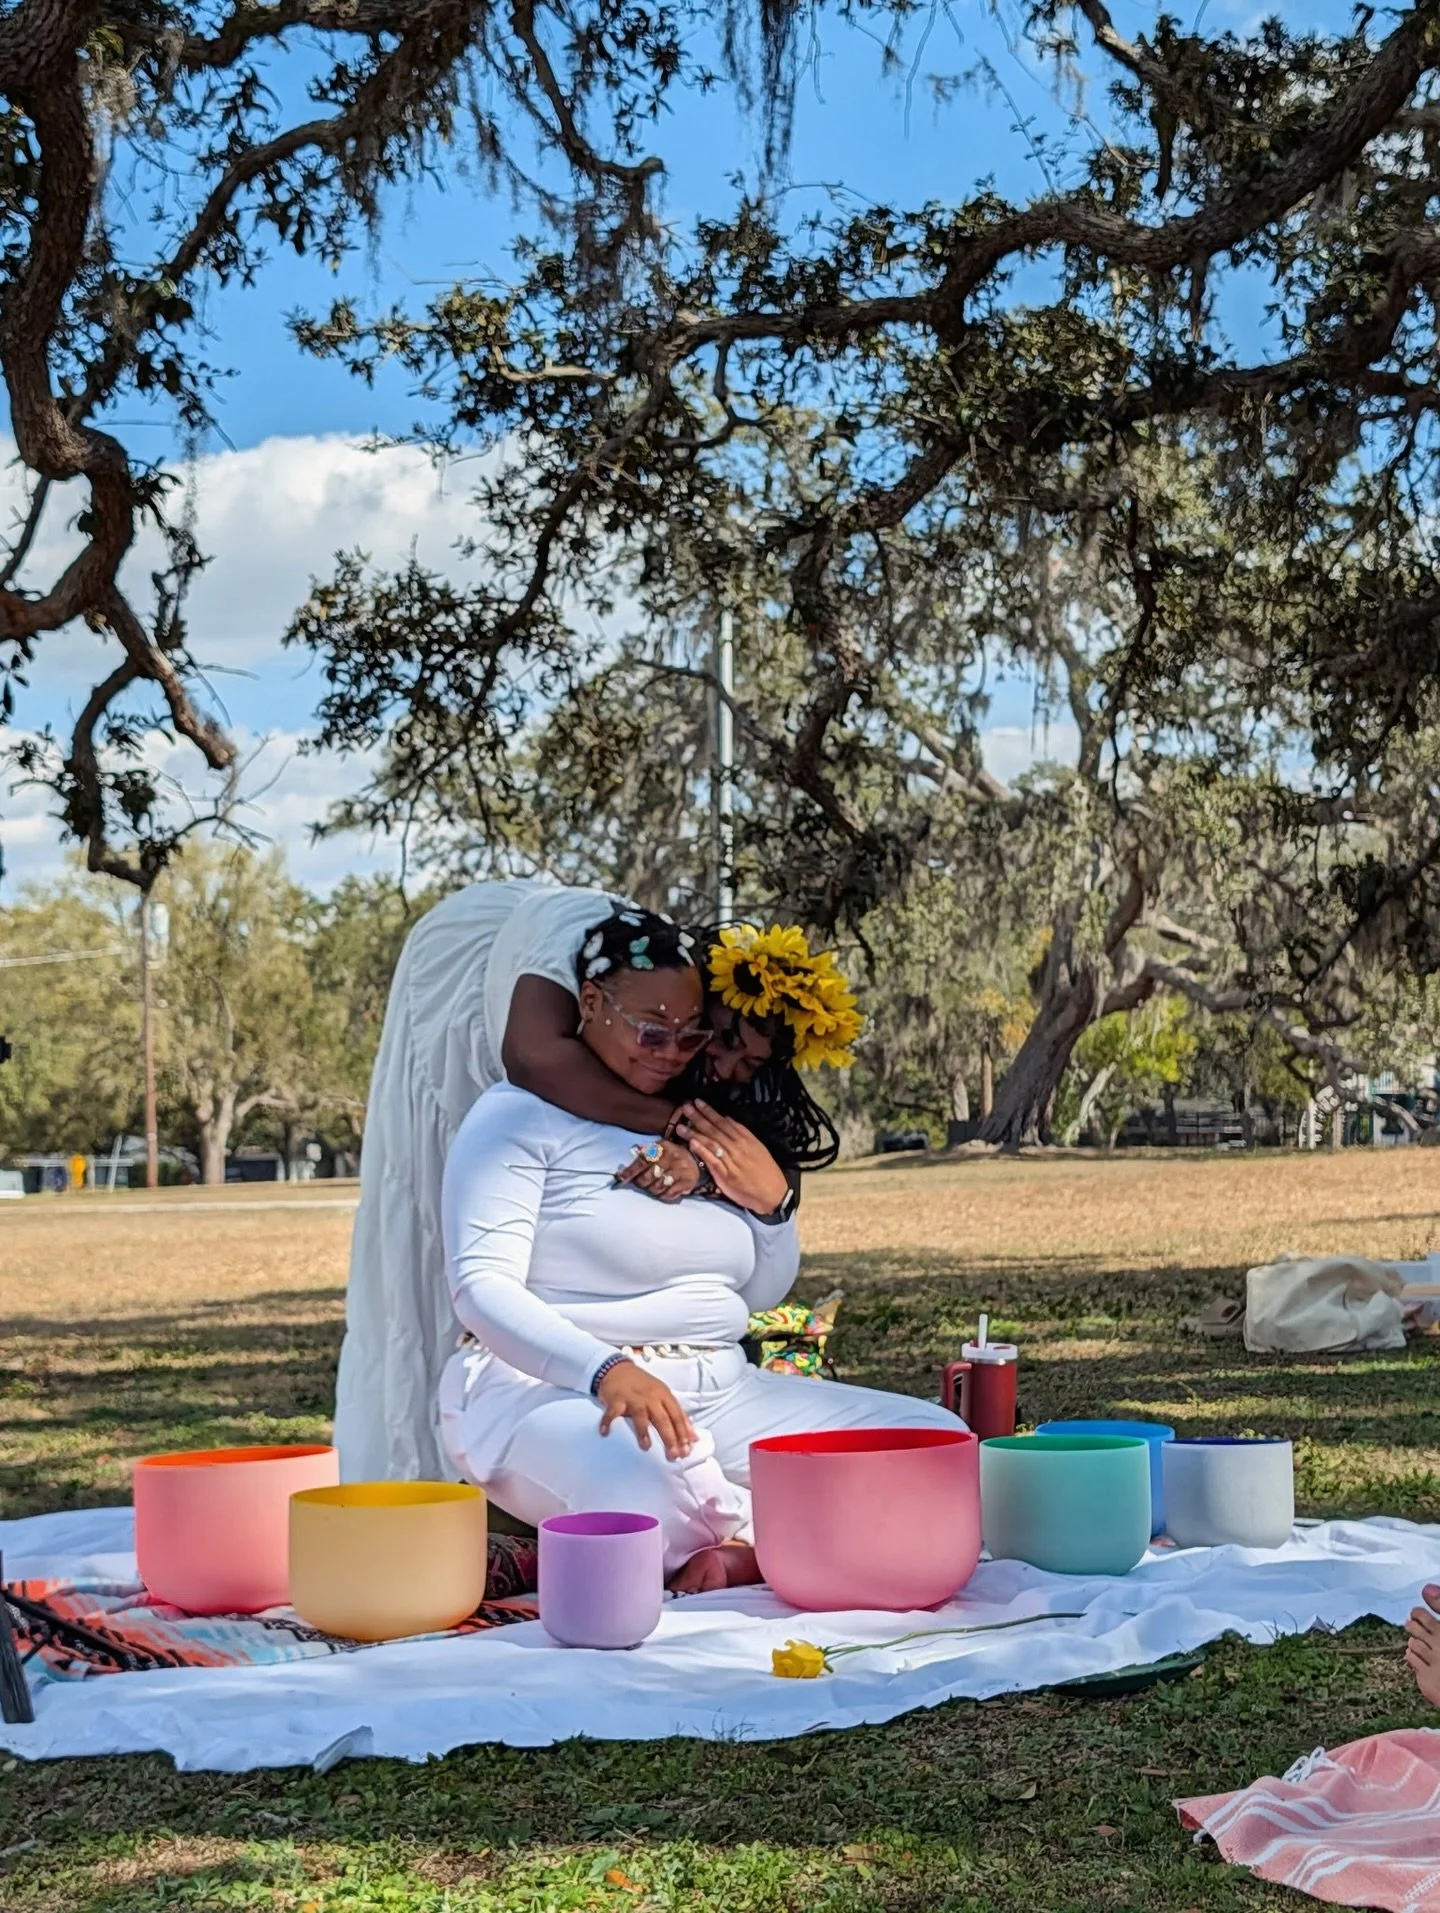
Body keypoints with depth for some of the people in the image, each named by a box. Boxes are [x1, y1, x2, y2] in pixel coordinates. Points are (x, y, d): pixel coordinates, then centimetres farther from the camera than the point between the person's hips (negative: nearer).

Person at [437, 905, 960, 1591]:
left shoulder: (699, 1128, 18)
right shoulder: (523, 1116, -2)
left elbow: (763, 1295, 25)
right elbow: (481, 1288, -14)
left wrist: (772, 1203, 2)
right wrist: (608, 1371, -30)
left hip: (718, 1391, 7)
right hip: (552, 1390, -7)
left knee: (938, 1436, -11)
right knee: (648, 1493, -43)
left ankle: (742, 1551, -23)